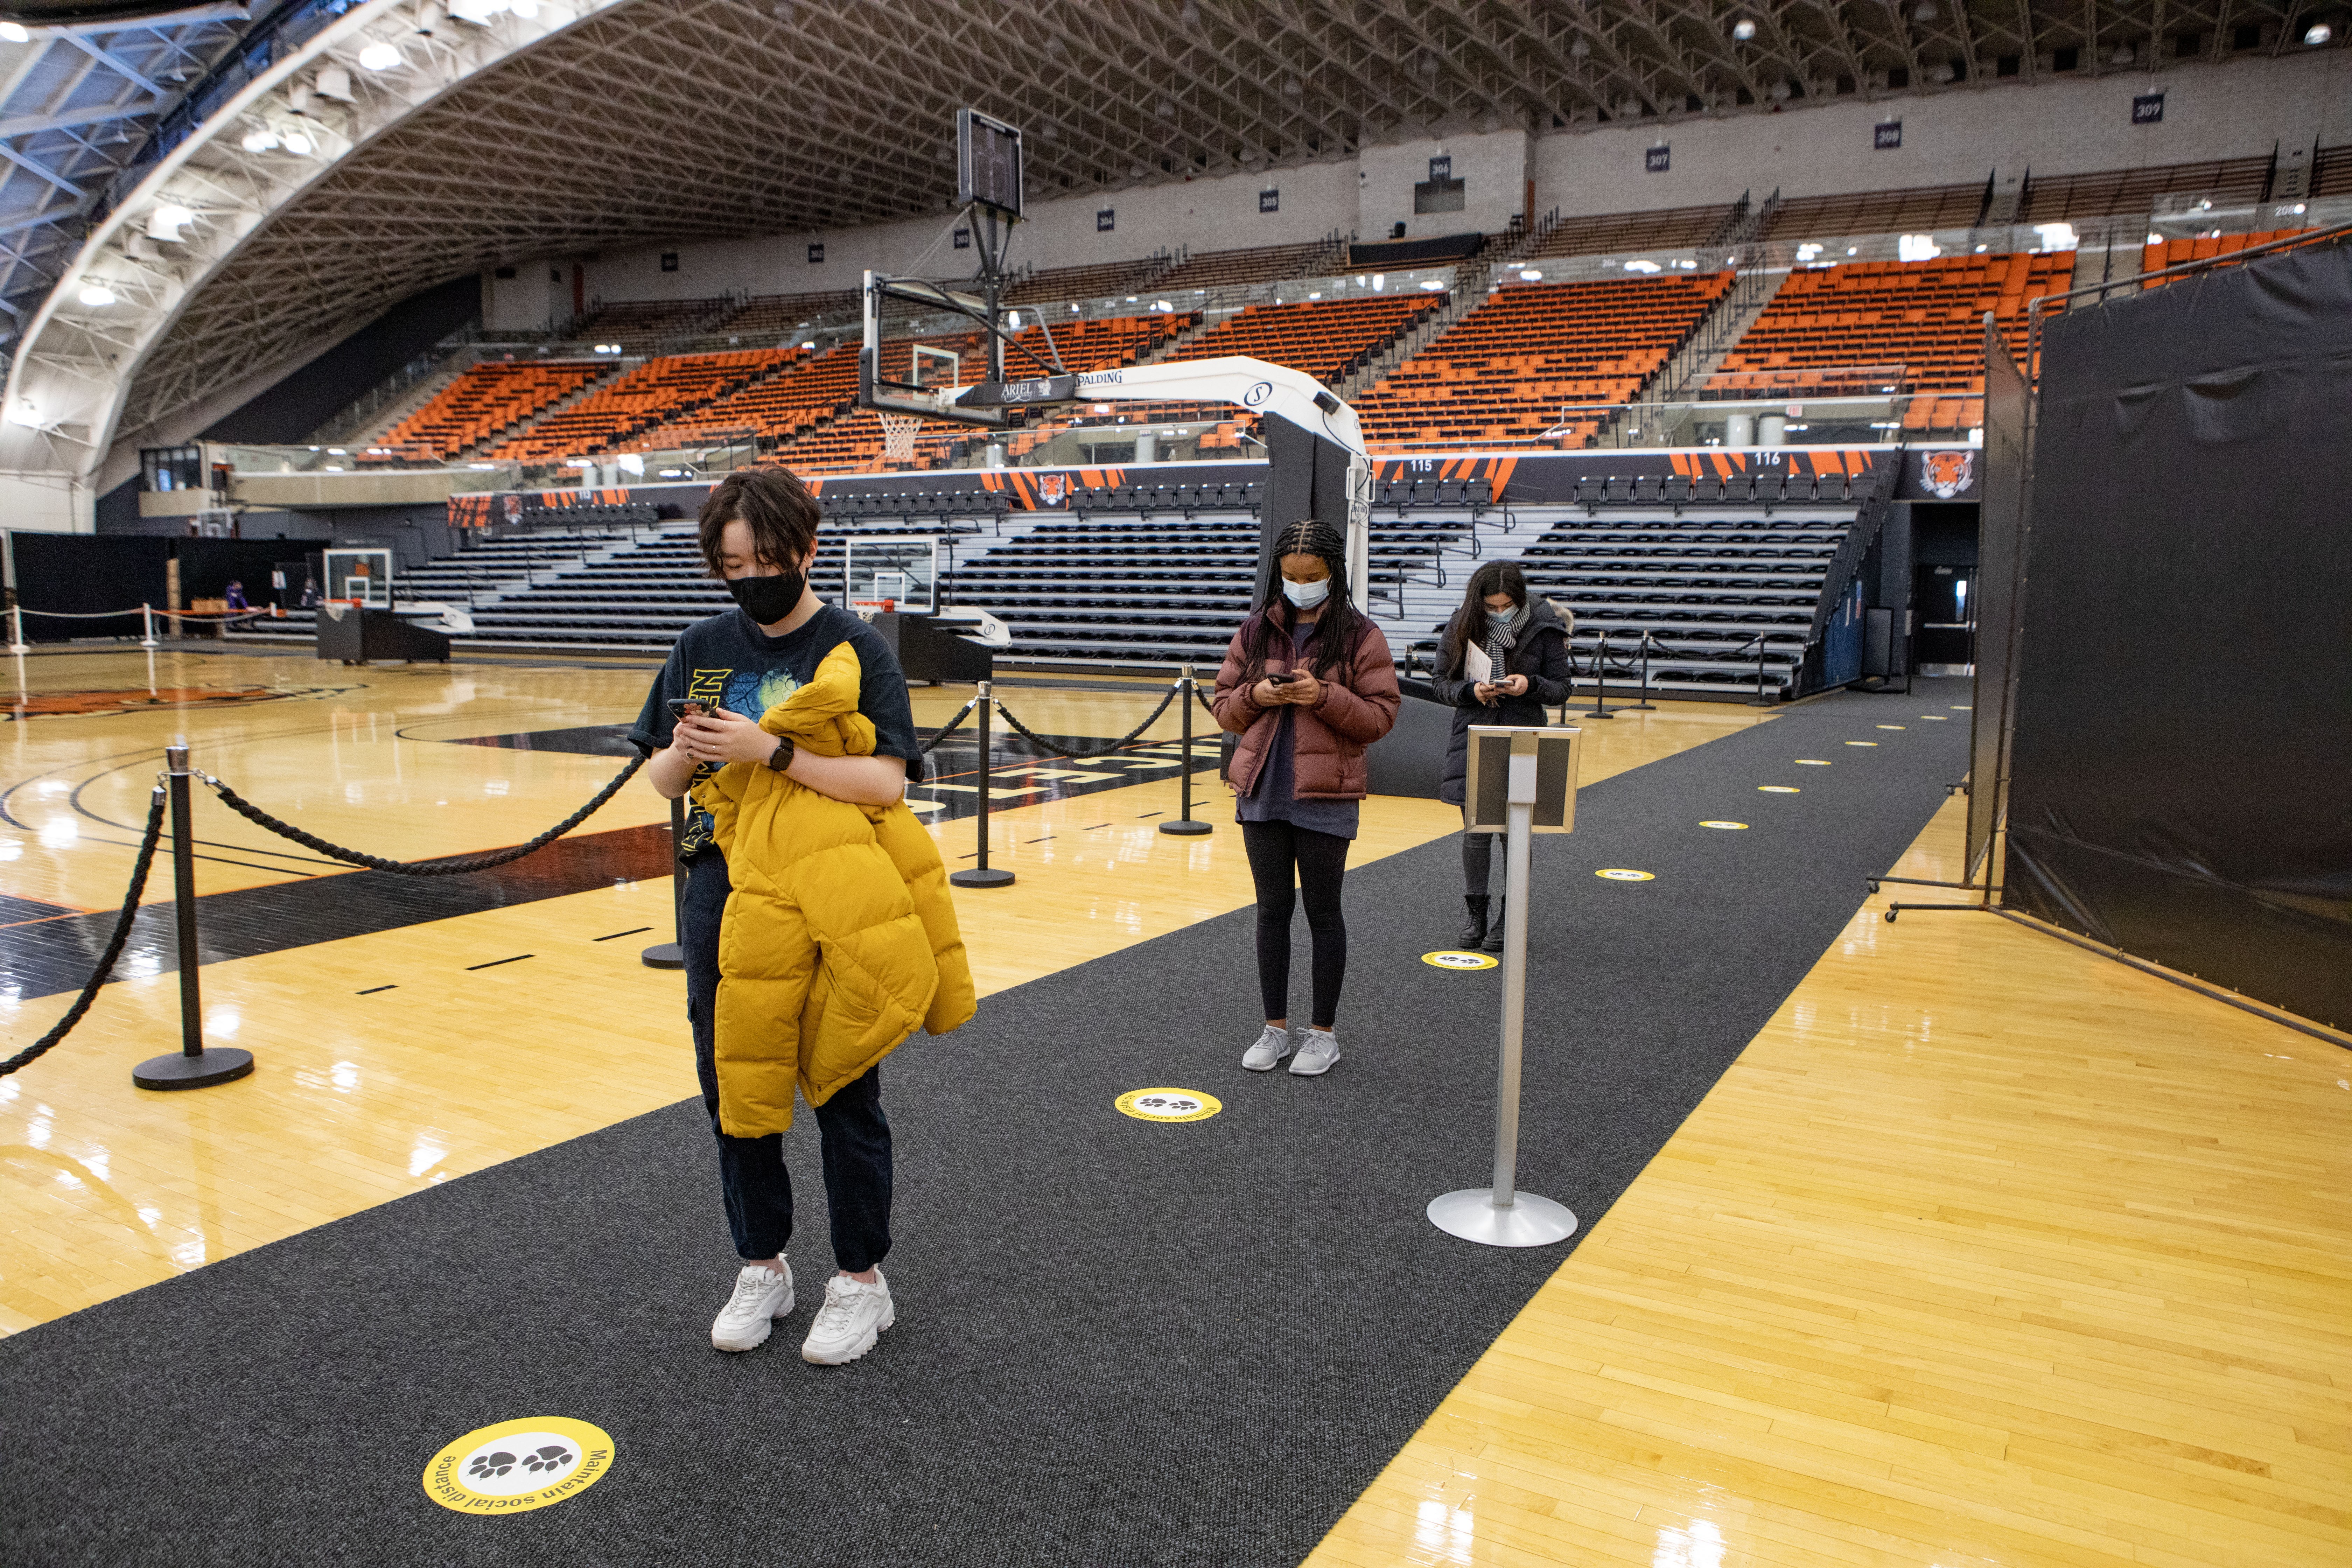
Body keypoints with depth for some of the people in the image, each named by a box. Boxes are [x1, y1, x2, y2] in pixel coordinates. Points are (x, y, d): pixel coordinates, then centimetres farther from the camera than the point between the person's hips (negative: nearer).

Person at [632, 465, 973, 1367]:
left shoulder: (856, 650, -7)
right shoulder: (704, 649, 6)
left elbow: (886, 782, -16)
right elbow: (662, 780, 10)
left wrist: (772, 752, -24)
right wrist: (685, 753, -12)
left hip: (831, 903, -4)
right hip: (726, 899, 4)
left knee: (843, 1094, 7)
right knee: (734, 1085, 13)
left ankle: (861, 1281, 24)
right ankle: (762, 1268, 32)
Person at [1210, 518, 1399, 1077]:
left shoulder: (1360, 636, -3)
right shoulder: (1256, 632, 7)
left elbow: (1381, 716, -6)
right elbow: (1225, 707, 11)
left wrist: (1325, 697, -19)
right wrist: (1255, 696, -10)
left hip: (1325, 799, -3)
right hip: (1263, 792, 4)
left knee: (1323, 912, 6)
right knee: (1272, 910, 10)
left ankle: (1323, 1033, 19)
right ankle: (1276, 1029, 22)